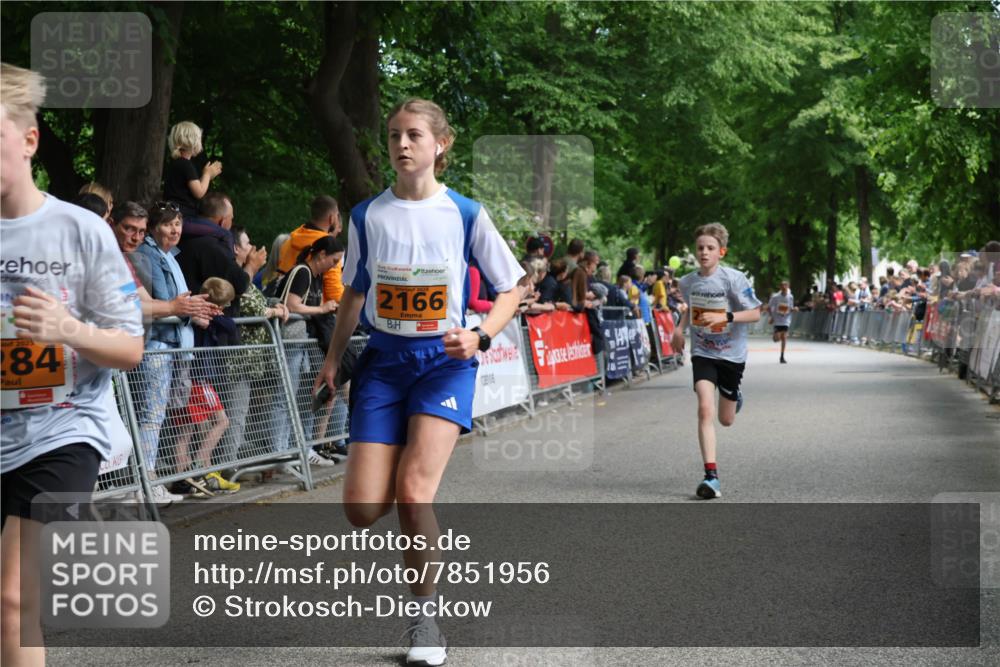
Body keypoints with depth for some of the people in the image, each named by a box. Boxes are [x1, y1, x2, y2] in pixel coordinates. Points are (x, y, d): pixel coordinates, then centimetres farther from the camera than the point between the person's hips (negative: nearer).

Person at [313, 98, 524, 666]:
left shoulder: (465, 214, -4)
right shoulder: (368, 215, 4)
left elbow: (511, 288, 2)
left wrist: (481, 336, -14)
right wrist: (334, 359, 12)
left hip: (445, 361, -3)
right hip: (384, 361, 3)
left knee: (413, 491, -21)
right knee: (364, 509, -8)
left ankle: (425, 615, 0)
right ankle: (421, 529, 30)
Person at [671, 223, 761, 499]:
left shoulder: (733, 279, -16)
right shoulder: (688, 282, -2)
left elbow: (755, 313, -15)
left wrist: (725, 317, -28)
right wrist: (680, 328, 2)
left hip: (732, 354, -2)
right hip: (703, 353, 2)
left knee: (726, 420, 11)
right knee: (705, 409, -19)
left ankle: (735, 397, 50)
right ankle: (711, 476, -20)